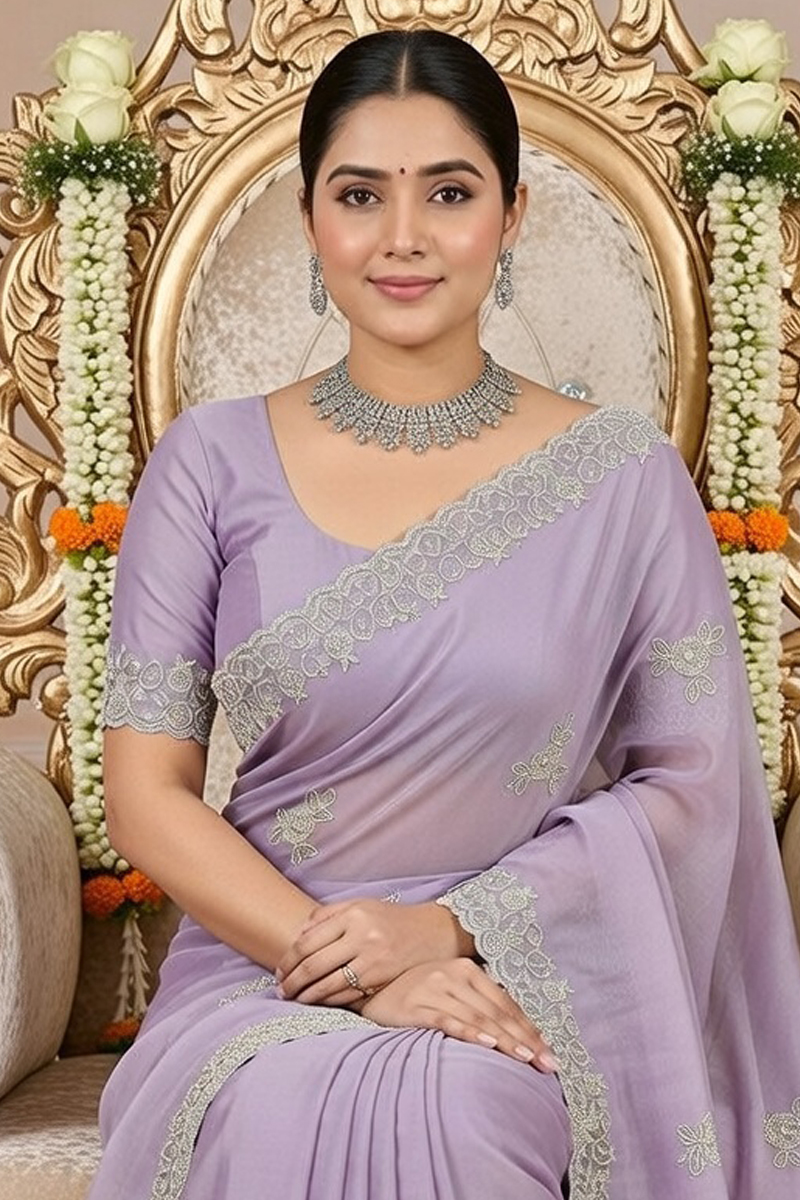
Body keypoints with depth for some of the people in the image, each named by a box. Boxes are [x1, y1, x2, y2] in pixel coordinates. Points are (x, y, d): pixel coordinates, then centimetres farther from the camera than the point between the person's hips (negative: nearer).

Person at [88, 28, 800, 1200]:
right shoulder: (212, 463, 1)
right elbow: (147, 791, -1)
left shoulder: (623, 473, 0)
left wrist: (456, 926, -11)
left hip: (520, 993, -1)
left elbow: (689, 781, 1)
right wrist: (358, 971, -13)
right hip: (258, 972, 1)